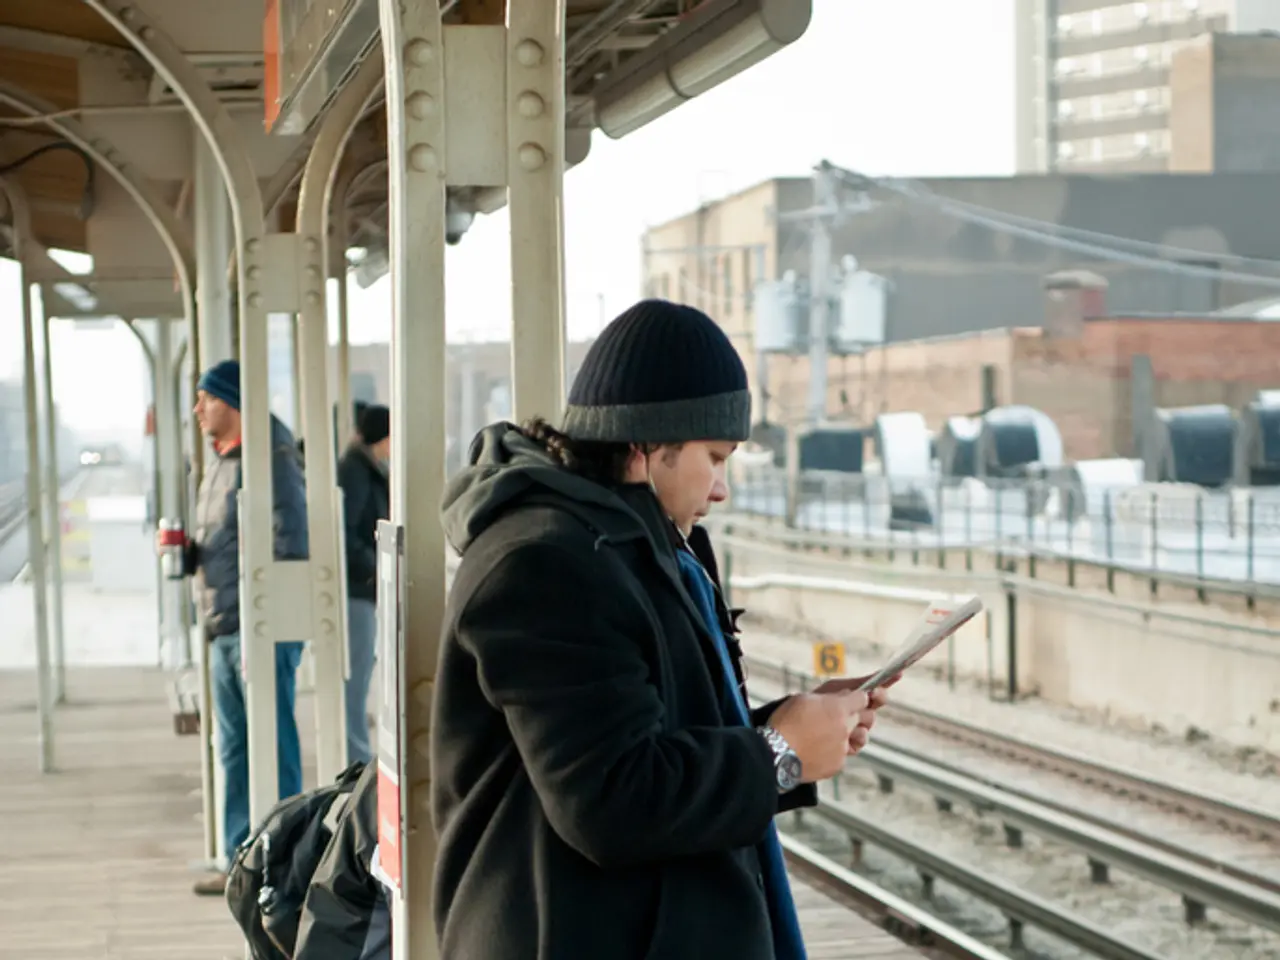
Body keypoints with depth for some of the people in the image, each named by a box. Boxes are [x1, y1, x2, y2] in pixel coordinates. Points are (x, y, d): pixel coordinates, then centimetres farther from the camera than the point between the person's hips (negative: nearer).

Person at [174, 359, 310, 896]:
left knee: (272, 746, -5)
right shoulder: (219, 462, 18)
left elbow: (288, 550, -17)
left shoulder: (269, 462, -11)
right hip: (224, 629, 10)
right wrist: (187, 553, 5)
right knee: (234, 751, 12)